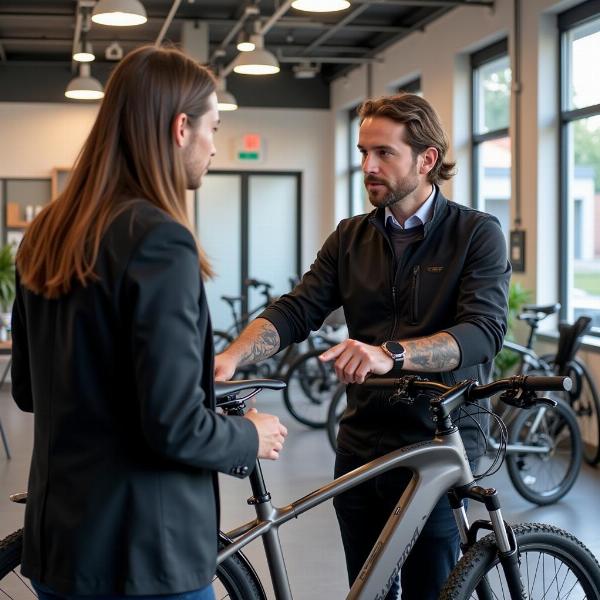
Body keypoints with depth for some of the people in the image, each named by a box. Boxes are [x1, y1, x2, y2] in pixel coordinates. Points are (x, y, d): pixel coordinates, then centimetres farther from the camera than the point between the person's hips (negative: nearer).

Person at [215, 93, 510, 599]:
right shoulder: (351, 237, 8)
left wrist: (390, 354, -37)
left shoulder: (478, 234, -5)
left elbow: (483, 330, -20)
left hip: (438, 447, -4)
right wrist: (232, 357, -23)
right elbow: (294, 311, -3)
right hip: (362, 448, 4)